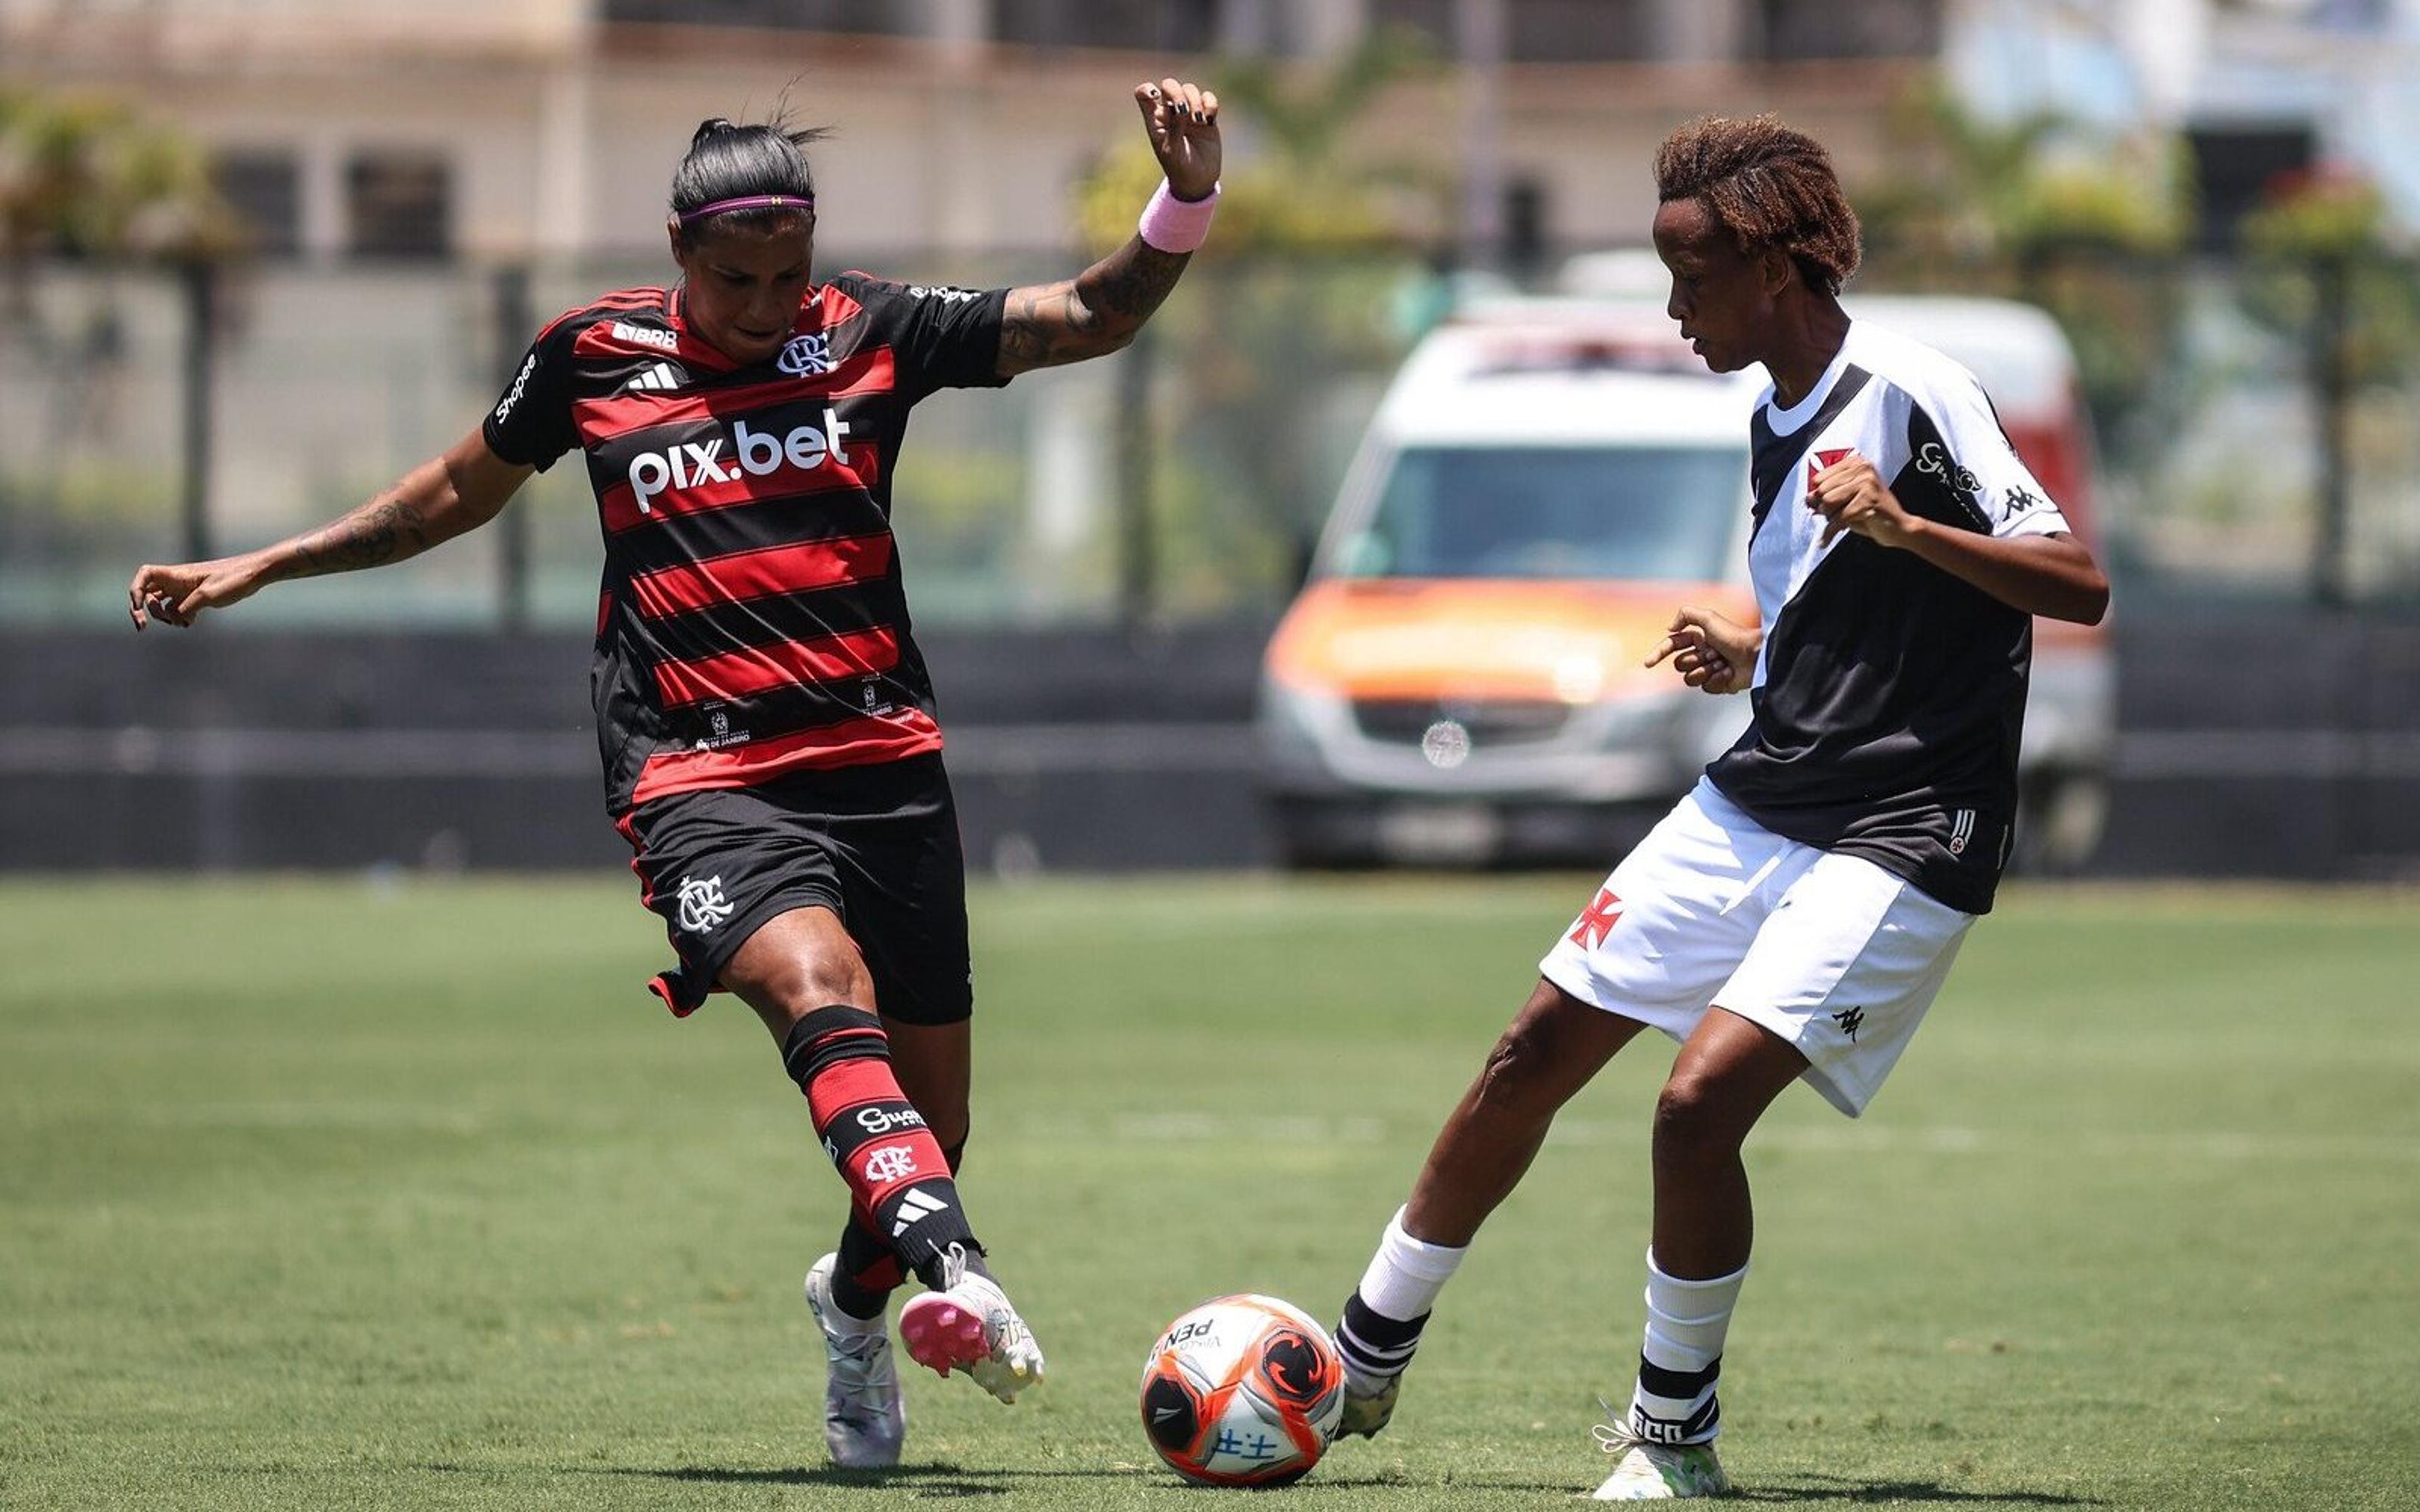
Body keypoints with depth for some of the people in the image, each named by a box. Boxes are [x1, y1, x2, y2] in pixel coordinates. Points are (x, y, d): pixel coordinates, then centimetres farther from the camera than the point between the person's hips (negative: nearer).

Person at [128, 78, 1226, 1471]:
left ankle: (859, 1302, 37)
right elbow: (457, 495, 23)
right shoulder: (593, 358, 7)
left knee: (929, 1122, 6)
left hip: (886, 766, 3)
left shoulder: (869, 331, 8)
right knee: (818, 986, -33)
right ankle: (953, 1269, -50)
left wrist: (1187, 201, -11)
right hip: (706, 783, -3)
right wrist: (257, 570, 24)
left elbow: (1096, 316, 7)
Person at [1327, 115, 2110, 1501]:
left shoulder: (1911, 394, -13)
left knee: (1702, 1100, -21)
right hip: (1747, 810, 8)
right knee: (1533, 1057, 6)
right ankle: (1371, 1357, 21)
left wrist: (1905, 527, -31)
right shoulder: (1777, 422, 13)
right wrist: (1740, 661, 6)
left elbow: (2078, 586, -19)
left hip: (1893, 844, -8)